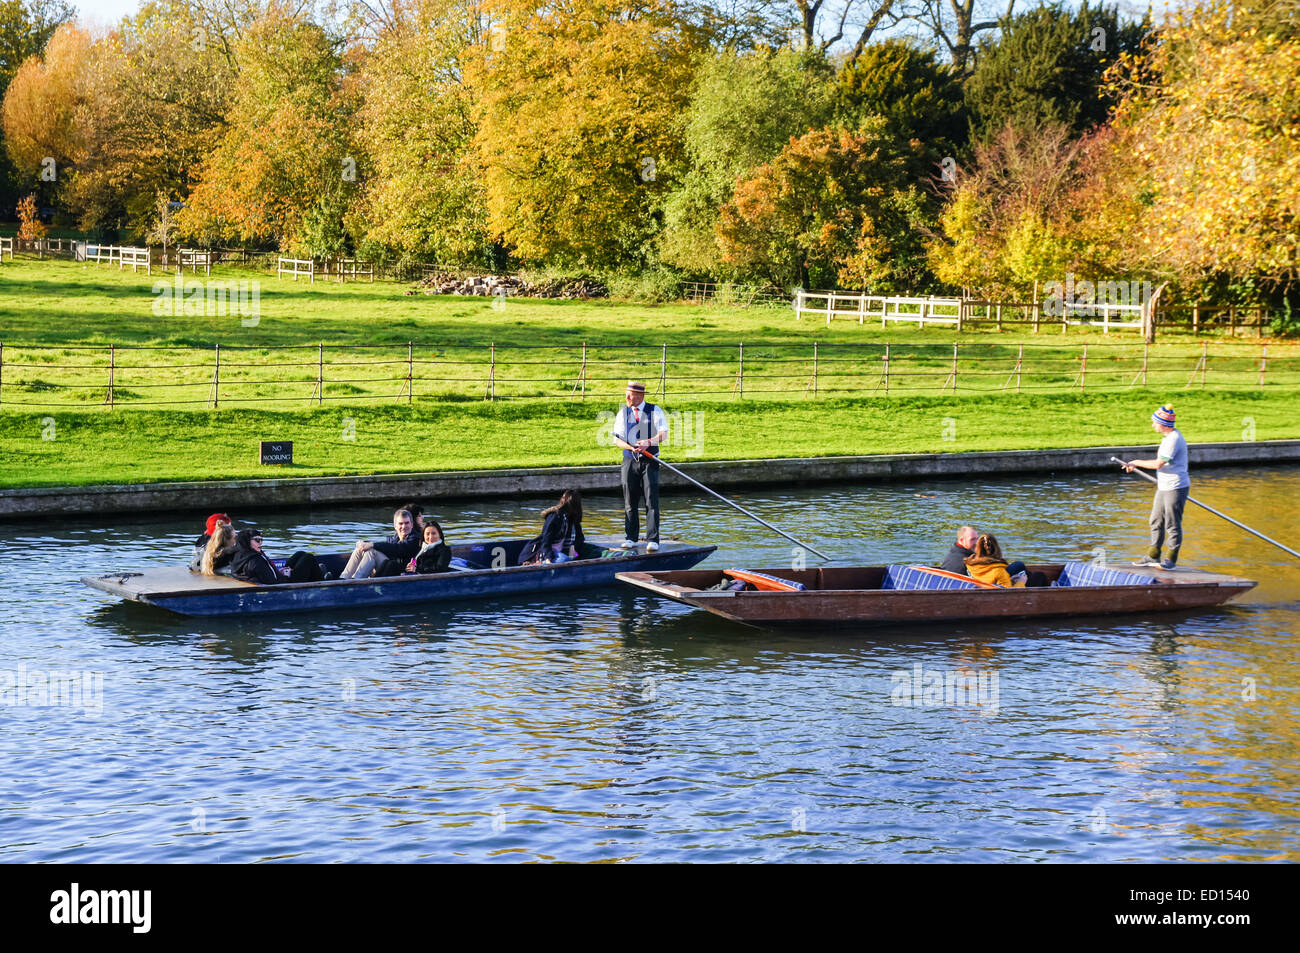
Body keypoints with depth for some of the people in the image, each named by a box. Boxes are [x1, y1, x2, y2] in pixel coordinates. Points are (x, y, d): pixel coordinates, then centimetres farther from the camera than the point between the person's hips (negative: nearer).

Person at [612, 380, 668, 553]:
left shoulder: (655, 411, 2)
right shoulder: (623, 413, 9)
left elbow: (663, 434, -6)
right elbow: (617, 439, 2)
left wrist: (649, 443, -25)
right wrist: (631, 447, -18)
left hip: (649, 461, -3)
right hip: (630, 460, 3)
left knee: (651, 501, -7)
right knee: (630, 501, 5)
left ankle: (652, 540, -7)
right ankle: (631, 538, 14)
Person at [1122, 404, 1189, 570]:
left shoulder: (1174, 439, -21)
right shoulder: (1167, 437, 12)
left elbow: (1159, 464, -25)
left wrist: (1137, 462, -14)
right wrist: (1134, 465, 15)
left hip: (1176, 488, -10)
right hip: (1164, 487, 10)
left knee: (1173, 524, -2)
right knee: (1156, 521, 14)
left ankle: (1171, 559, 8)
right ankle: (1153, 556, 23)